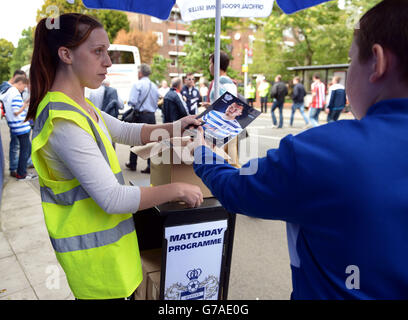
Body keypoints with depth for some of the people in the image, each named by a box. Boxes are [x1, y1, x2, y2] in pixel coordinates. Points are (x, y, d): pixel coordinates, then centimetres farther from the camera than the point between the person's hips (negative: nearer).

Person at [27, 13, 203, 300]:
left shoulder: (79, 105, 5)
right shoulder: (63, 121, -26)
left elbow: (127, 132, 15)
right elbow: (112, 198, -28)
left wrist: (174, 127, 1)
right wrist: (177, 190, -19)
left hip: (100, 232, 9)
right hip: (92, 247, -9)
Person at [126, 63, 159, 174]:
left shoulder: (138, 85, -9)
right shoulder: (154, 86, 9)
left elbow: (132, 102, -17)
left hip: (140, 115, -5)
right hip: (152, 116, 5)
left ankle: (132, 164, 21)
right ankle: (151, 166, 4)